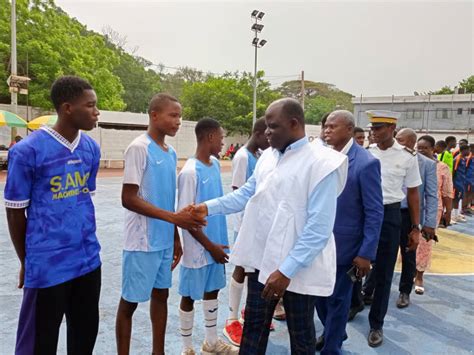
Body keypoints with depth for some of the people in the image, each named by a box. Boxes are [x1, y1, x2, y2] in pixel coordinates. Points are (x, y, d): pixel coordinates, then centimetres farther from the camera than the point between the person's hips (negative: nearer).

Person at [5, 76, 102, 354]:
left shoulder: (92, 148, 3)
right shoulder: (27, 151, -14)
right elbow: (15, 212, -4)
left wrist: (83, 238, 17)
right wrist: (26, 261, 6)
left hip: (88, 259, 5)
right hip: (47, 265, -5)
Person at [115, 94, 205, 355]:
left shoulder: (171, 153, 9)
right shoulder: (139, 148, -14)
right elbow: (128, 199, -18)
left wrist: (176, 237, 15)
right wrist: (173, 217, -23)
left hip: (164, 242, 8)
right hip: (142, 243, -7)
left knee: (161, 294, 17)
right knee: (130, 302, 7)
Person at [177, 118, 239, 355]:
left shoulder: (215, 164, 4)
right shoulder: (190, 172, -21)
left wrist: (217, 243, 14)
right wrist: (210, 246, -15)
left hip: (216, 243, 8)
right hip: (198, 248, -8)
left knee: (212, 290, 19)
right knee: (190, 296, 10)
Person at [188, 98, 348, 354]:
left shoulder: (321, 163, -17)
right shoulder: (268, 156, 5)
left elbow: (319, 228, -20)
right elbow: (246, 193, 13)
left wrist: (287, 270, -23)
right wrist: (209, 207, 2)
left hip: (299, 268, -5)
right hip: (262, 258, 6)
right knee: (253, 325, 20)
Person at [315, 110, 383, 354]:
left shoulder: (366, 163, -16)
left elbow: (374, 213, -14)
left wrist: (366, 253, -15)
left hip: (343, 244, -5)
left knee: (337, 300, 11)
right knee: (319, 294, 19)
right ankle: (332, 333, 46)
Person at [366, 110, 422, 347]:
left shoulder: (407, 156, -3)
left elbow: (413, 193, 4)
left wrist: (416, 228, 3)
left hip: (389, 215, -1)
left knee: (383, 272, 9)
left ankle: (376, 324, 26)